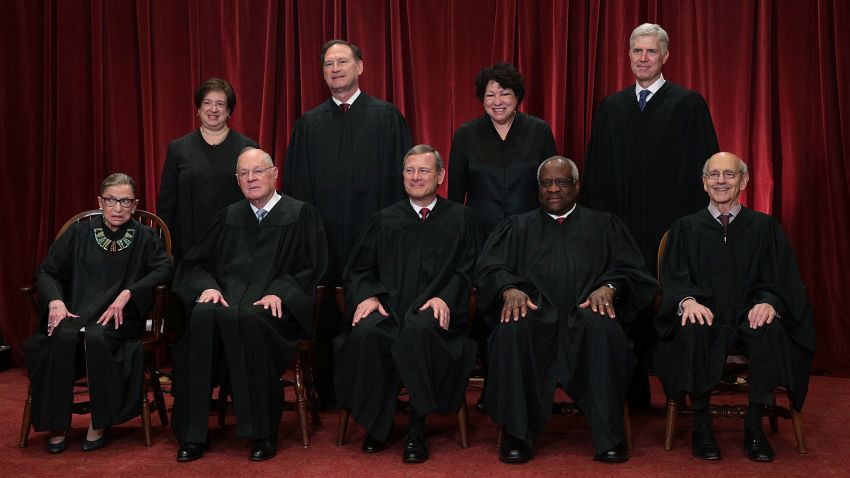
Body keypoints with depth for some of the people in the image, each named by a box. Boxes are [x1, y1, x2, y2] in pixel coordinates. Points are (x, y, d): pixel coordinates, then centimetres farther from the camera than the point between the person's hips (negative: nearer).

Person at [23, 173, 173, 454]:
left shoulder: (144, 237, 9)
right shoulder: (79, 233, 13)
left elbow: (165, 269, -6)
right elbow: (45, 271, 11)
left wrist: (127, 293, -18)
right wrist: (55, 301, -10)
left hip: (119, 318, -1)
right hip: (75, 313, 2)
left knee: (96, 337, -35)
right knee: (63, 336, -32)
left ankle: (100, 425, -19)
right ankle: (57, 426, -19)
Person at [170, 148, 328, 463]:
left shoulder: (301, 214, 11)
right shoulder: (228, 217, 22)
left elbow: (312, 269, 3)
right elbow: (195, 263, 18)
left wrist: (279, 292, -14)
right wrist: (208, 286, -5)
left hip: (275, 307, -3)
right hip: (227, 299, 3)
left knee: (249, 320, -38)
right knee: (202, 317, -32)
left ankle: (262, 433, -27)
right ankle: (191, 434, -27)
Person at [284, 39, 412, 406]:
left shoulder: (387, 117, 6)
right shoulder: (308, 124, 13)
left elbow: (401, 174, 2)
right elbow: (296, 184, 12)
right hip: (323, 234, 2)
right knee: (326, 314, 4)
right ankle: (327, 393, 15)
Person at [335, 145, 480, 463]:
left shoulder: (460, 218, 15)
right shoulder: (385, 220, 21)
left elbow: (466, 270, 6)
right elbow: (358, 269, 17)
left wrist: (445, 297, -13)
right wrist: (368, 295, -4)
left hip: (432, 310, -2)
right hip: (388, 306, 2)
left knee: (418, 330, -38)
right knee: (366, 334, -33)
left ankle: (417, 427, -23)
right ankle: (376, 425, -15)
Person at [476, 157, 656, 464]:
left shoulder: (604, 225, 24)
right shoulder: (517, 227, 25)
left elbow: (630, 269, 12)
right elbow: (490, 268, 11)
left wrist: (609, 287, -11)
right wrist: (509, 289, -12)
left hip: (585, 312, 0)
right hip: (534, 312, 0)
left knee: (603, 328, -36)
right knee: (513, 329, -35)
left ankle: (609, 436, -26)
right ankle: (516, 435, -25)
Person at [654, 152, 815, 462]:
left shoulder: (765, 227, 12)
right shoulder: (686, 229, 13)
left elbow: (781, 280, 6)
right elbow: (674, 279, 3)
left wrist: (768, 302, -18)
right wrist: (687, 300, -21)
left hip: (748, 318, 1)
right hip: (706, 317, 0)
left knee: (772, 330, -34)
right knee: (693, 331, -35)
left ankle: (754, 425, -21)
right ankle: (701, 423, -21)